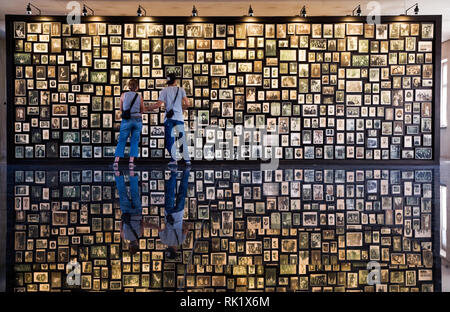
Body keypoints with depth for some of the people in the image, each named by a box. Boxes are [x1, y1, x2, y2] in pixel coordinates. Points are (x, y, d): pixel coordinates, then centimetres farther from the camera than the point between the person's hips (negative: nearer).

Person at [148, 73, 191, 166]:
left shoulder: (164, 90, 5)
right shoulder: (181, 90, 10)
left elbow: (159, 104, -4)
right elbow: (187, 104, 1)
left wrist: (148, 108, 9)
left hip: (169, 118, -1)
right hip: (179, 117, 2)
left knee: (170, 139, -1)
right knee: (182, 138, 6)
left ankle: (173, 159, -10)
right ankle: (187, 160, 5)